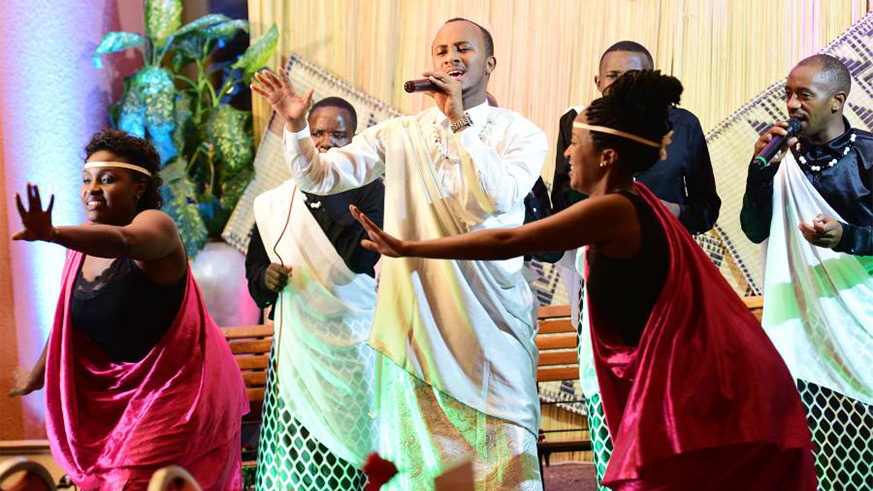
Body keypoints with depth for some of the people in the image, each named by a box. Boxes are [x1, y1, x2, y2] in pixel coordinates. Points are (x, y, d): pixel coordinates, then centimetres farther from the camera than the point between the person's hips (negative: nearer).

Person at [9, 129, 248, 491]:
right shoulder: (84, 242, 1)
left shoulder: (155, 224, -19)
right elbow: (68, 317, 16)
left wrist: (52, 234, -60)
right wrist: (37, 373, 26)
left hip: (179, 384, -7)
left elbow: (123, 241, -44)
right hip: (120, 389, 7)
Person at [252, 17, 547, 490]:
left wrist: (461, 122, -18)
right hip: (417, 323, 2)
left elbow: (501, 195, -17)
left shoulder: (521, 134, 1)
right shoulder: (398, 135, 8)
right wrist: (296, 126, -12)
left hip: (492, 323, -2)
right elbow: (320, 176, 5)